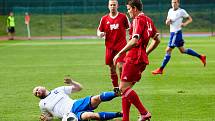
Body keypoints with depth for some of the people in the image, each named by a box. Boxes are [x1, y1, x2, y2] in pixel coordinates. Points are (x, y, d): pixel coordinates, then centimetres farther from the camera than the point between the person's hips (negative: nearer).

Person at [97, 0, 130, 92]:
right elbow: (99, 30, 12)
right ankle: (115, 87, 19)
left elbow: (130, 28, 10)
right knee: (112, 68, 7)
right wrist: (100, 34, -11)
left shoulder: (123, 17, 0)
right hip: (110, 46, 3)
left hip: (121, 45, -3)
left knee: (120, 66, -15)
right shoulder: (104, 19, 6)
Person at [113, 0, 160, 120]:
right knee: (125, 88, 10)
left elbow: (134, 41, -22)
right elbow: (157, 40, 22)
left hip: (134, 58, -10)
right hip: (142, 58, 10)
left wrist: (119, 54, -17)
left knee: (124, 87, -10)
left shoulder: (138, 20, -11)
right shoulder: (148, 20, 17)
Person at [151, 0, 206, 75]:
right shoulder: (170, 11, 12)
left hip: (176, 33, -9)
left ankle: (161, 69, -2)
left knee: (168, 50, -7)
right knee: (182, 50, 17)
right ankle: (201, 57, 27)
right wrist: (167, 21, -4)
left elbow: (190, 19, -2)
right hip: (172, 33, 9)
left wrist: (185, 23, -20)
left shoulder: (181, 11, -9)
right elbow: (167, 22, 20)